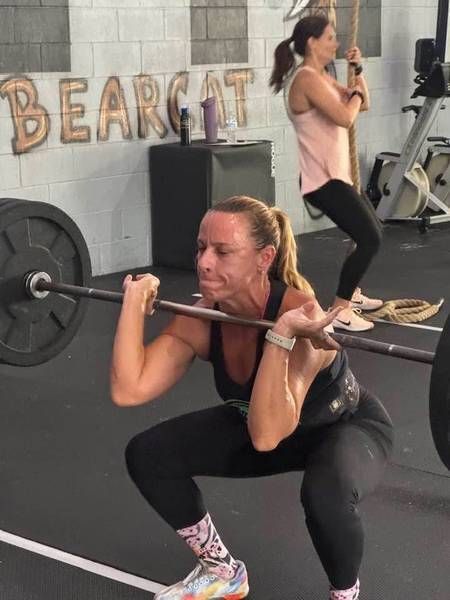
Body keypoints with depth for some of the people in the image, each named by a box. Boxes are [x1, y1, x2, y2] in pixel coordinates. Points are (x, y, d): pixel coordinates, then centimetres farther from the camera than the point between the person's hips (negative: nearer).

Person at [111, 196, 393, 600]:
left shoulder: (299, 315, -37)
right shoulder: (203, 318, -20)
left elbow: (267, 436, -46)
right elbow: (128, 391, -26)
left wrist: (281, 335, -53)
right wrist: (135, 300, -25)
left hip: (347, 427, -6)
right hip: (258, 422, 6)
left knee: (325, 492, -40)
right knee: (147, 455, -7)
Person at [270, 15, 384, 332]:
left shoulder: (322, 77, 14)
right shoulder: (307, 79, -17)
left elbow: (363, 104, 21)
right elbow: (345, 118, -26)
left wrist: (358, 71, 7)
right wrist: (354, 93, -7)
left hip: (334, 176, 11)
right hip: (324, 180, -11)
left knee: (373, 231, 24)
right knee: (370, 239, -15)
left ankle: (352, 293, 37)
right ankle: (340, 311, -9)